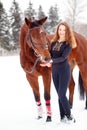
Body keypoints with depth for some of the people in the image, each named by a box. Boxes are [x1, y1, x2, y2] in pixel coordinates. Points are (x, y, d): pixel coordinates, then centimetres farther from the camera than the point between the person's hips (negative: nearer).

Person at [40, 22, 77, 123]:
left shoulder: (68, 44, -7)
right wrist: (48, 62, -16)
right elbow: (50, 55, 6)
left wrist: (51, 61, -30)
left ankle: (69, 116, 6)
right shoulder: (53, 43, 9)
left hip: (64, 70, -5)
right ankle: (63, 116, 17)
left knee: (62, 95, -9)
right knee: (60, 95, 10)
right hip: (54, 70, 6)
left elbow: (63, 57, -18)